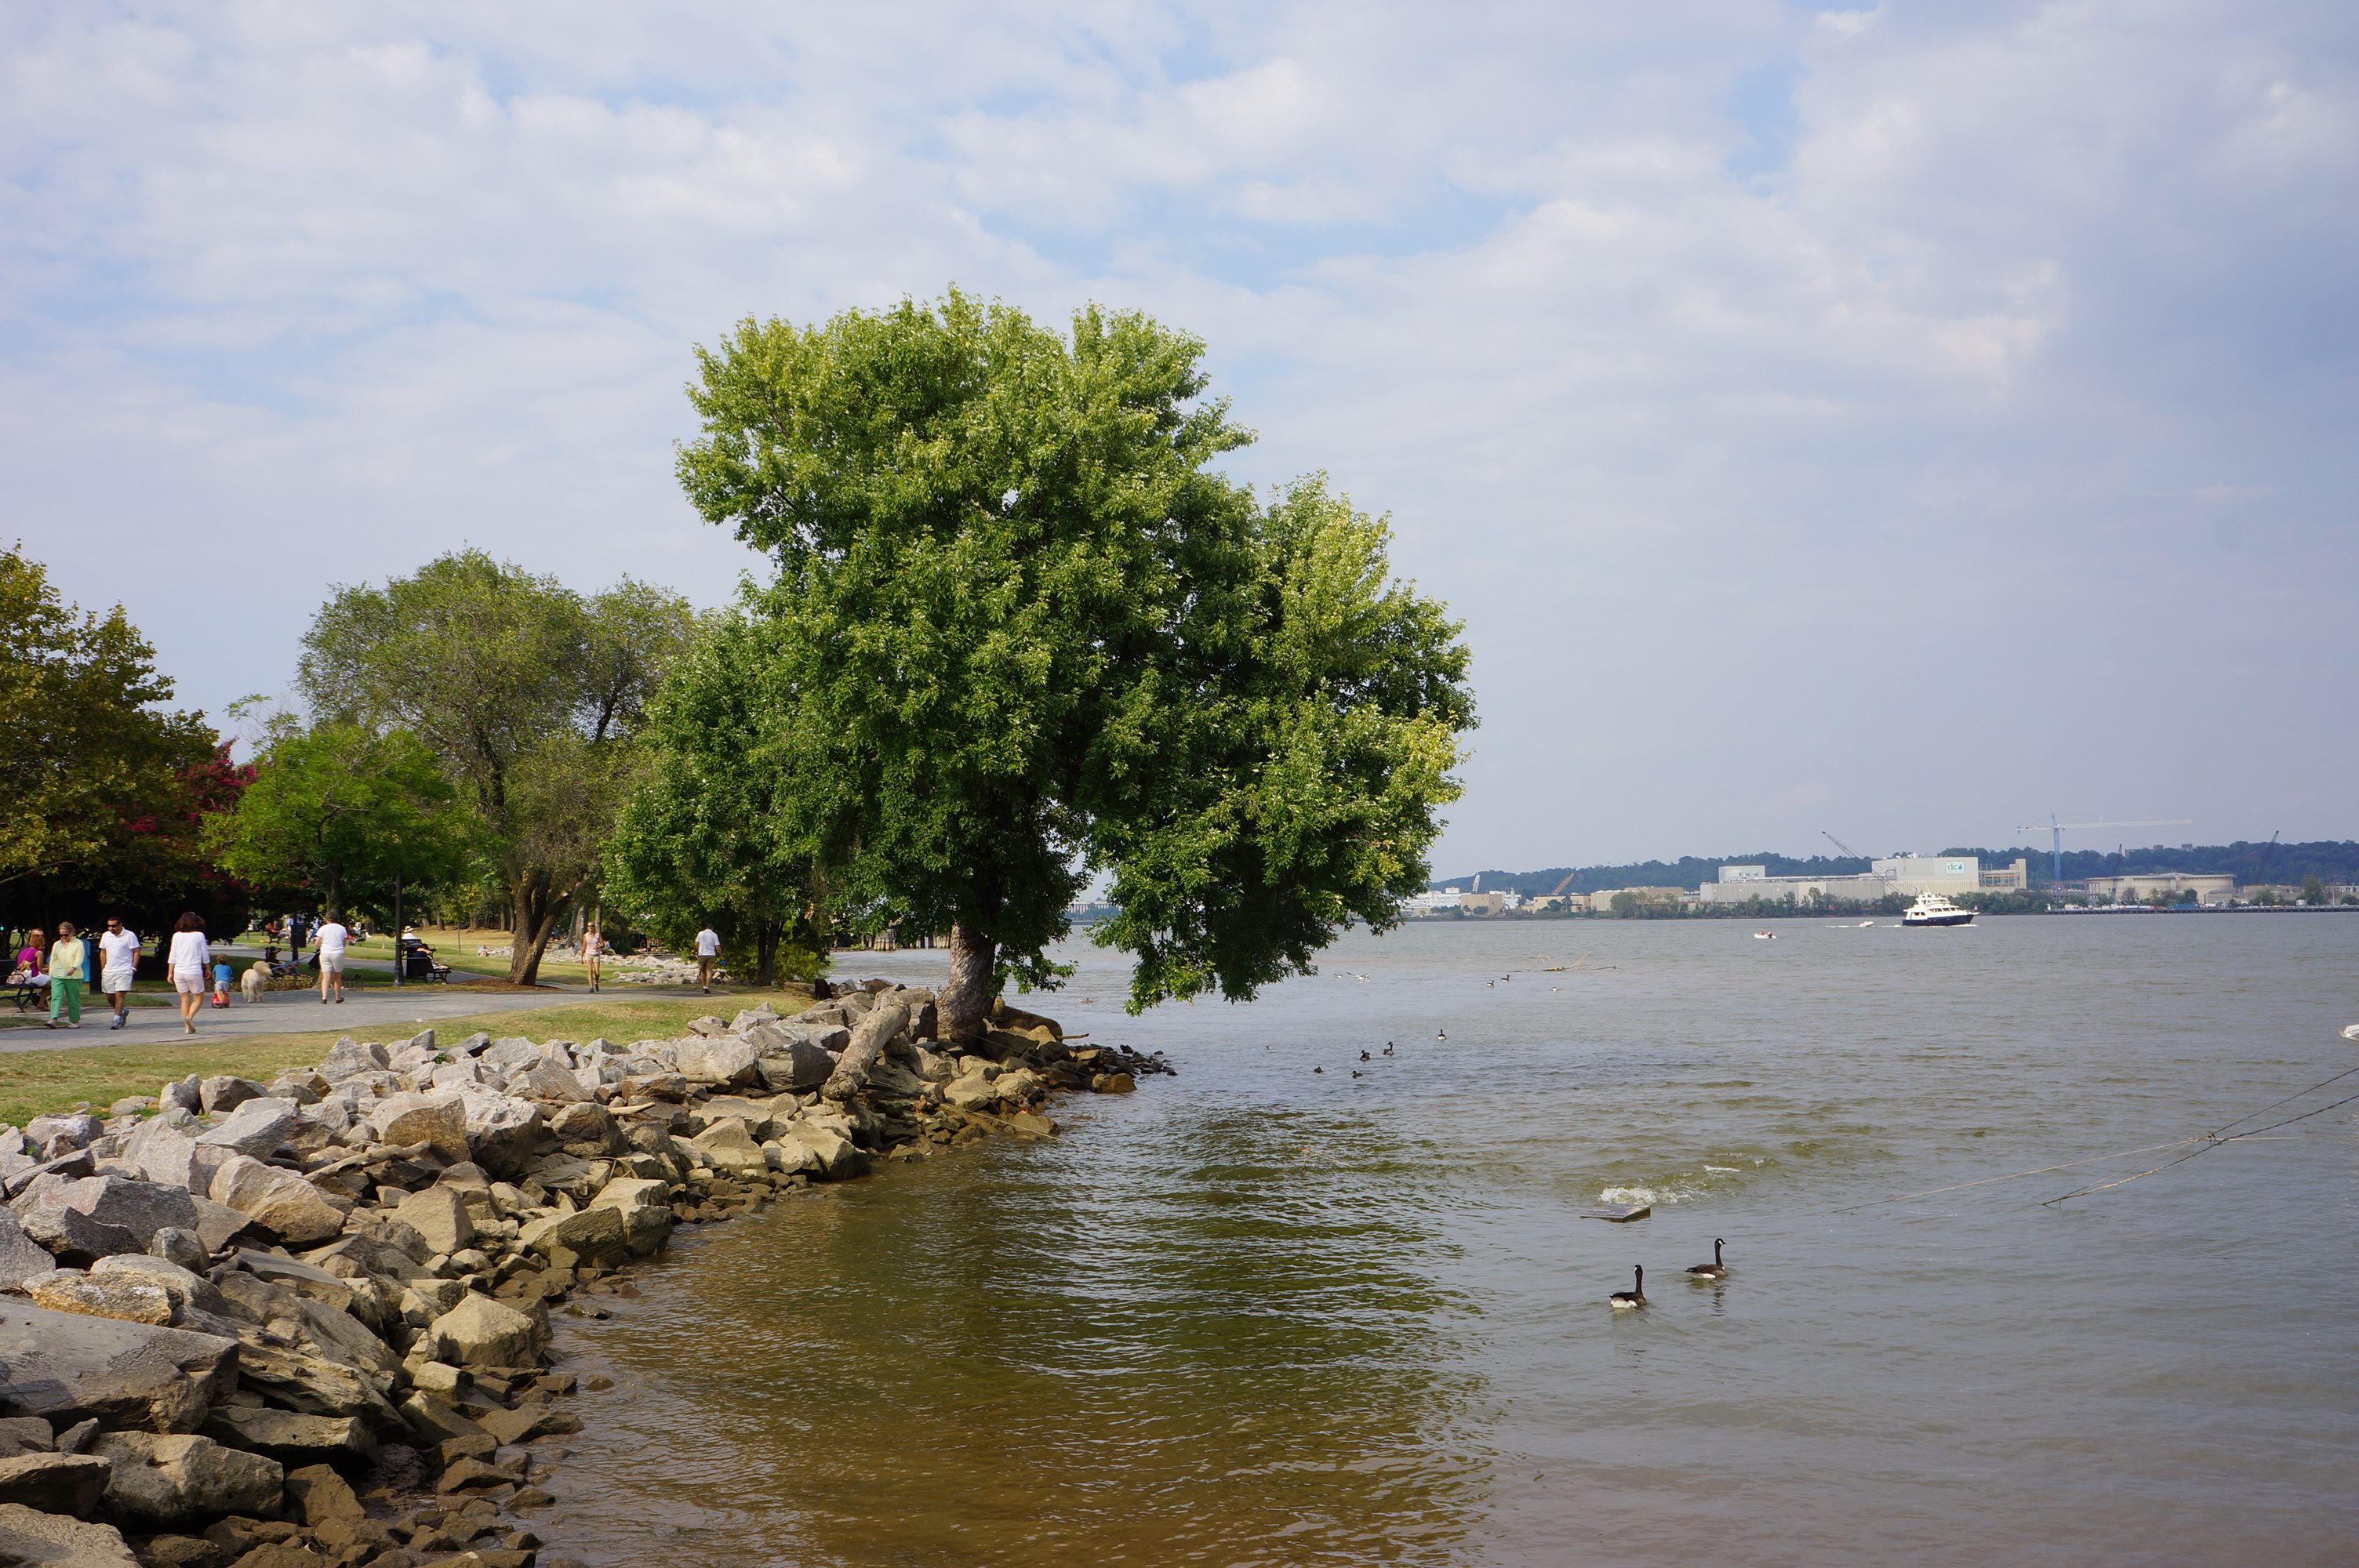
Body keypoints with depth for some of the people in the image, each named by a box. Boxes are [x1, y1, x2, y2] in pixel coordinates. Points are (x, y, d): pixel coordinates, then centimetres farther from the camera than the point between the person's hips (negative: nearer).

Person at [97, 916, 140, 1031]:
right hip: (108, 971, 6)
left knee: (120, 994, -12)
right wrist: (102, 969, 12)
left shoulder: (130, 936, -5)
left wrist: (133, 968, -10)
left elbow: (136, 952, -4)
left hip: (124, 971, -6)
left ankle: (117, 1019, -12)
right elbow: (103, 953, 18)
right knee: (110, 996, 8)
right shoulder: (105, 936, 10)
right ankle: (123, 1011, 32)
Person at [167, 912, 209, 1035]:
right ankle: (189, 1017, -16)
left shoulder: (177, 936, 3)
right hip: (194, 972, -3)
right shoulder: (199, 935, -4)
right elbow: (205, 955, 3)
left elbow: (172, 956, 4)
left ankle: (187, 1026, 8)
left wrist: (170, 972, 10)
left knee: (185, 999, 11)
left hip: (179, 972, 3)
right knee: (198, 998, 9)